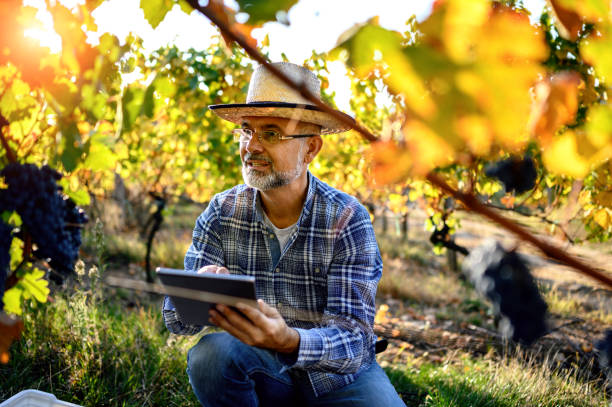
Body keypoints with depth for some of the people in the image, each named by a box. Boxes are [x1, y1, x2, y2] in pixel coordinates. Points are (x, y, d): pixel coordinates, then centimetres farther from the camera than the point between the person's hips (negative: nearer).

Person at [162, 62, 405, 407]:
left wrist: (289, 341, -44)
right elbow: (175, 320, -9)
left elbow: (354, 340, -23)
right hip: (264, 373, 2)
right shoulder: (222, 213, -7)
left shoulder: (348, 220, -16)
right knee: (212, 352, -28)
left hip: (339, 377, -1)